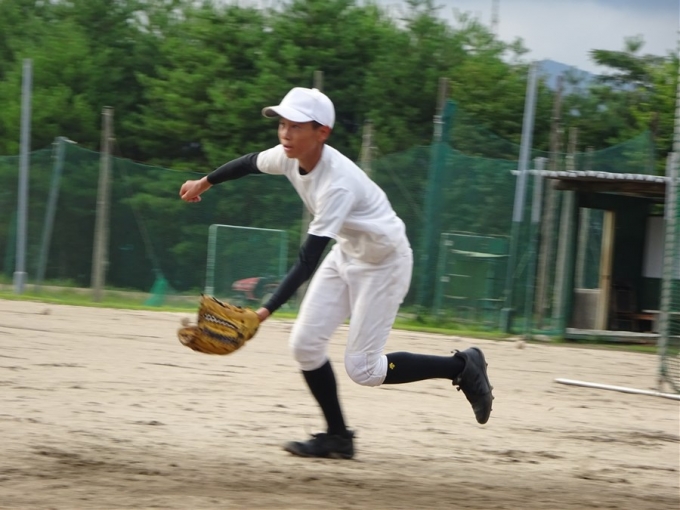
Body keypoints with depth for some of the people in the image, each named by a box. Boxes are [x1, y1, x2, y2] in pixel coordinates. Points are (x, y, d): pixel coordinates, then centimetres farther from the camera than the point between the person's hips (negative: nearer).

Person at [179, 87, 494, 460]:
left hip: (383, 262, -8)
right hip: (346, 253, 8)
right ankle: (337, 437, 15)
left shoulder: (337, 184, -36)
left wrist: (267, 310, -44)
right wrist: (204, 182, 26)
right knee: (305, 344, 0)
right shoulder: (290, 157, -13)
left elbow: (308, 260, -39)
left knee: (363, 369, -6)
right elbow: (249, 164, 11)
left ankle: (462, 367, 9)